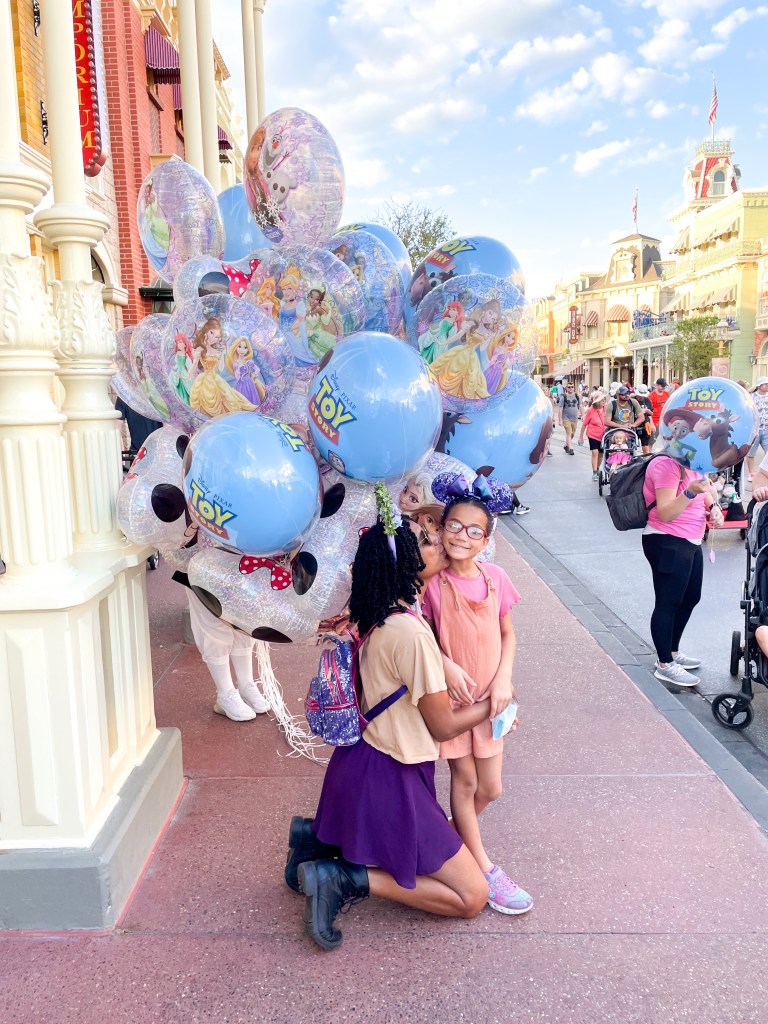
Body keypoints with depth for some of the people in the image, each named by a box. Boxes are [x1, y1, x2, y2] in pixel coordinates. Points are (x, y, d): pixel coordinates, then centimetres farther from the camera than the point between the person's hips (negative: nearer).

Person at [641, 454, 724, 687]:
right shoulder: (667, 464, -20)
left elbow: (705, 489, 24)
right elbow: (665, 513, -27)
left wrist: (713, 507, 2)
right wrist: (690, 492, -41)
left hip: (690, 542, 10)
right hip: (667, 544, -10)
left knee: (691, 598, 17)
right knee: (668, 603, -3)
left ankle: (672, 652, 32)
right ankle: (664, 665, 8)